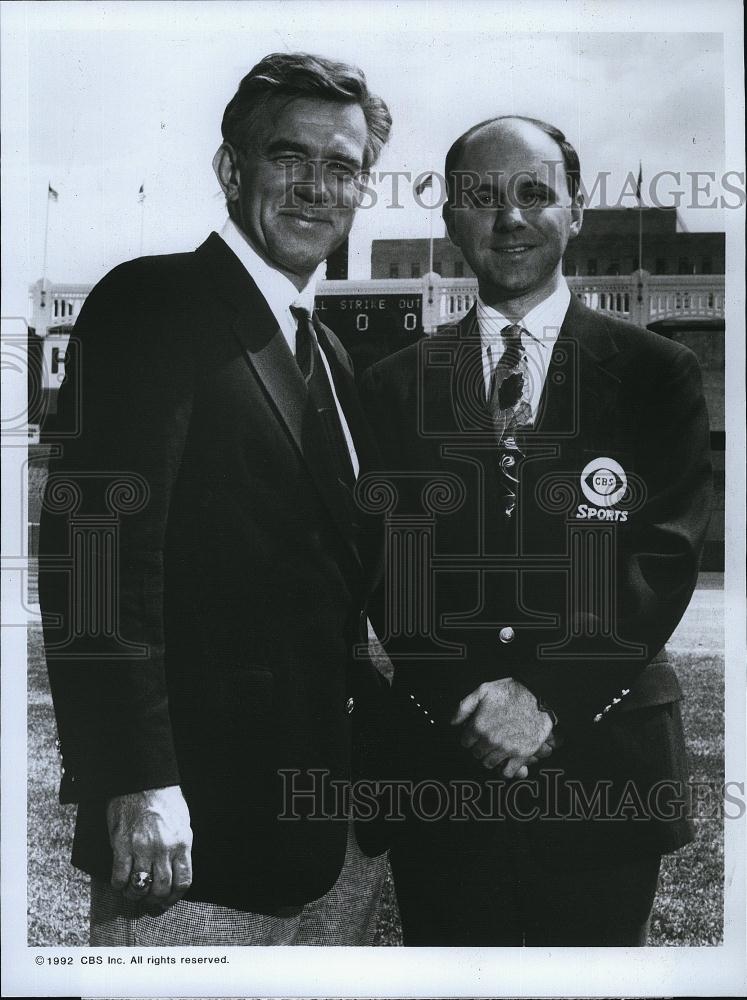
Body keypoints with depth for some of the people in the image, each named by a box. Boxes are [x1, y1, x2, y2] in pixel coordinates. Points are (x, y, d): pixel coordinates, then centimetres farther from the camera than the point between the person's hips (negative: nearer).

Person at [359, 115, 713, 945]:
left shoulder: (656, 371, 3)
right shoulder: (394, 385, 6)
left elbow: (666, 557, -5)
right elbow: (390, 566, 0)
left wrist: (548, 694, -14)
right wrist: (473, 703, -13)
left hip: (603, 766, -1)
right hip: (441, 765, 1)